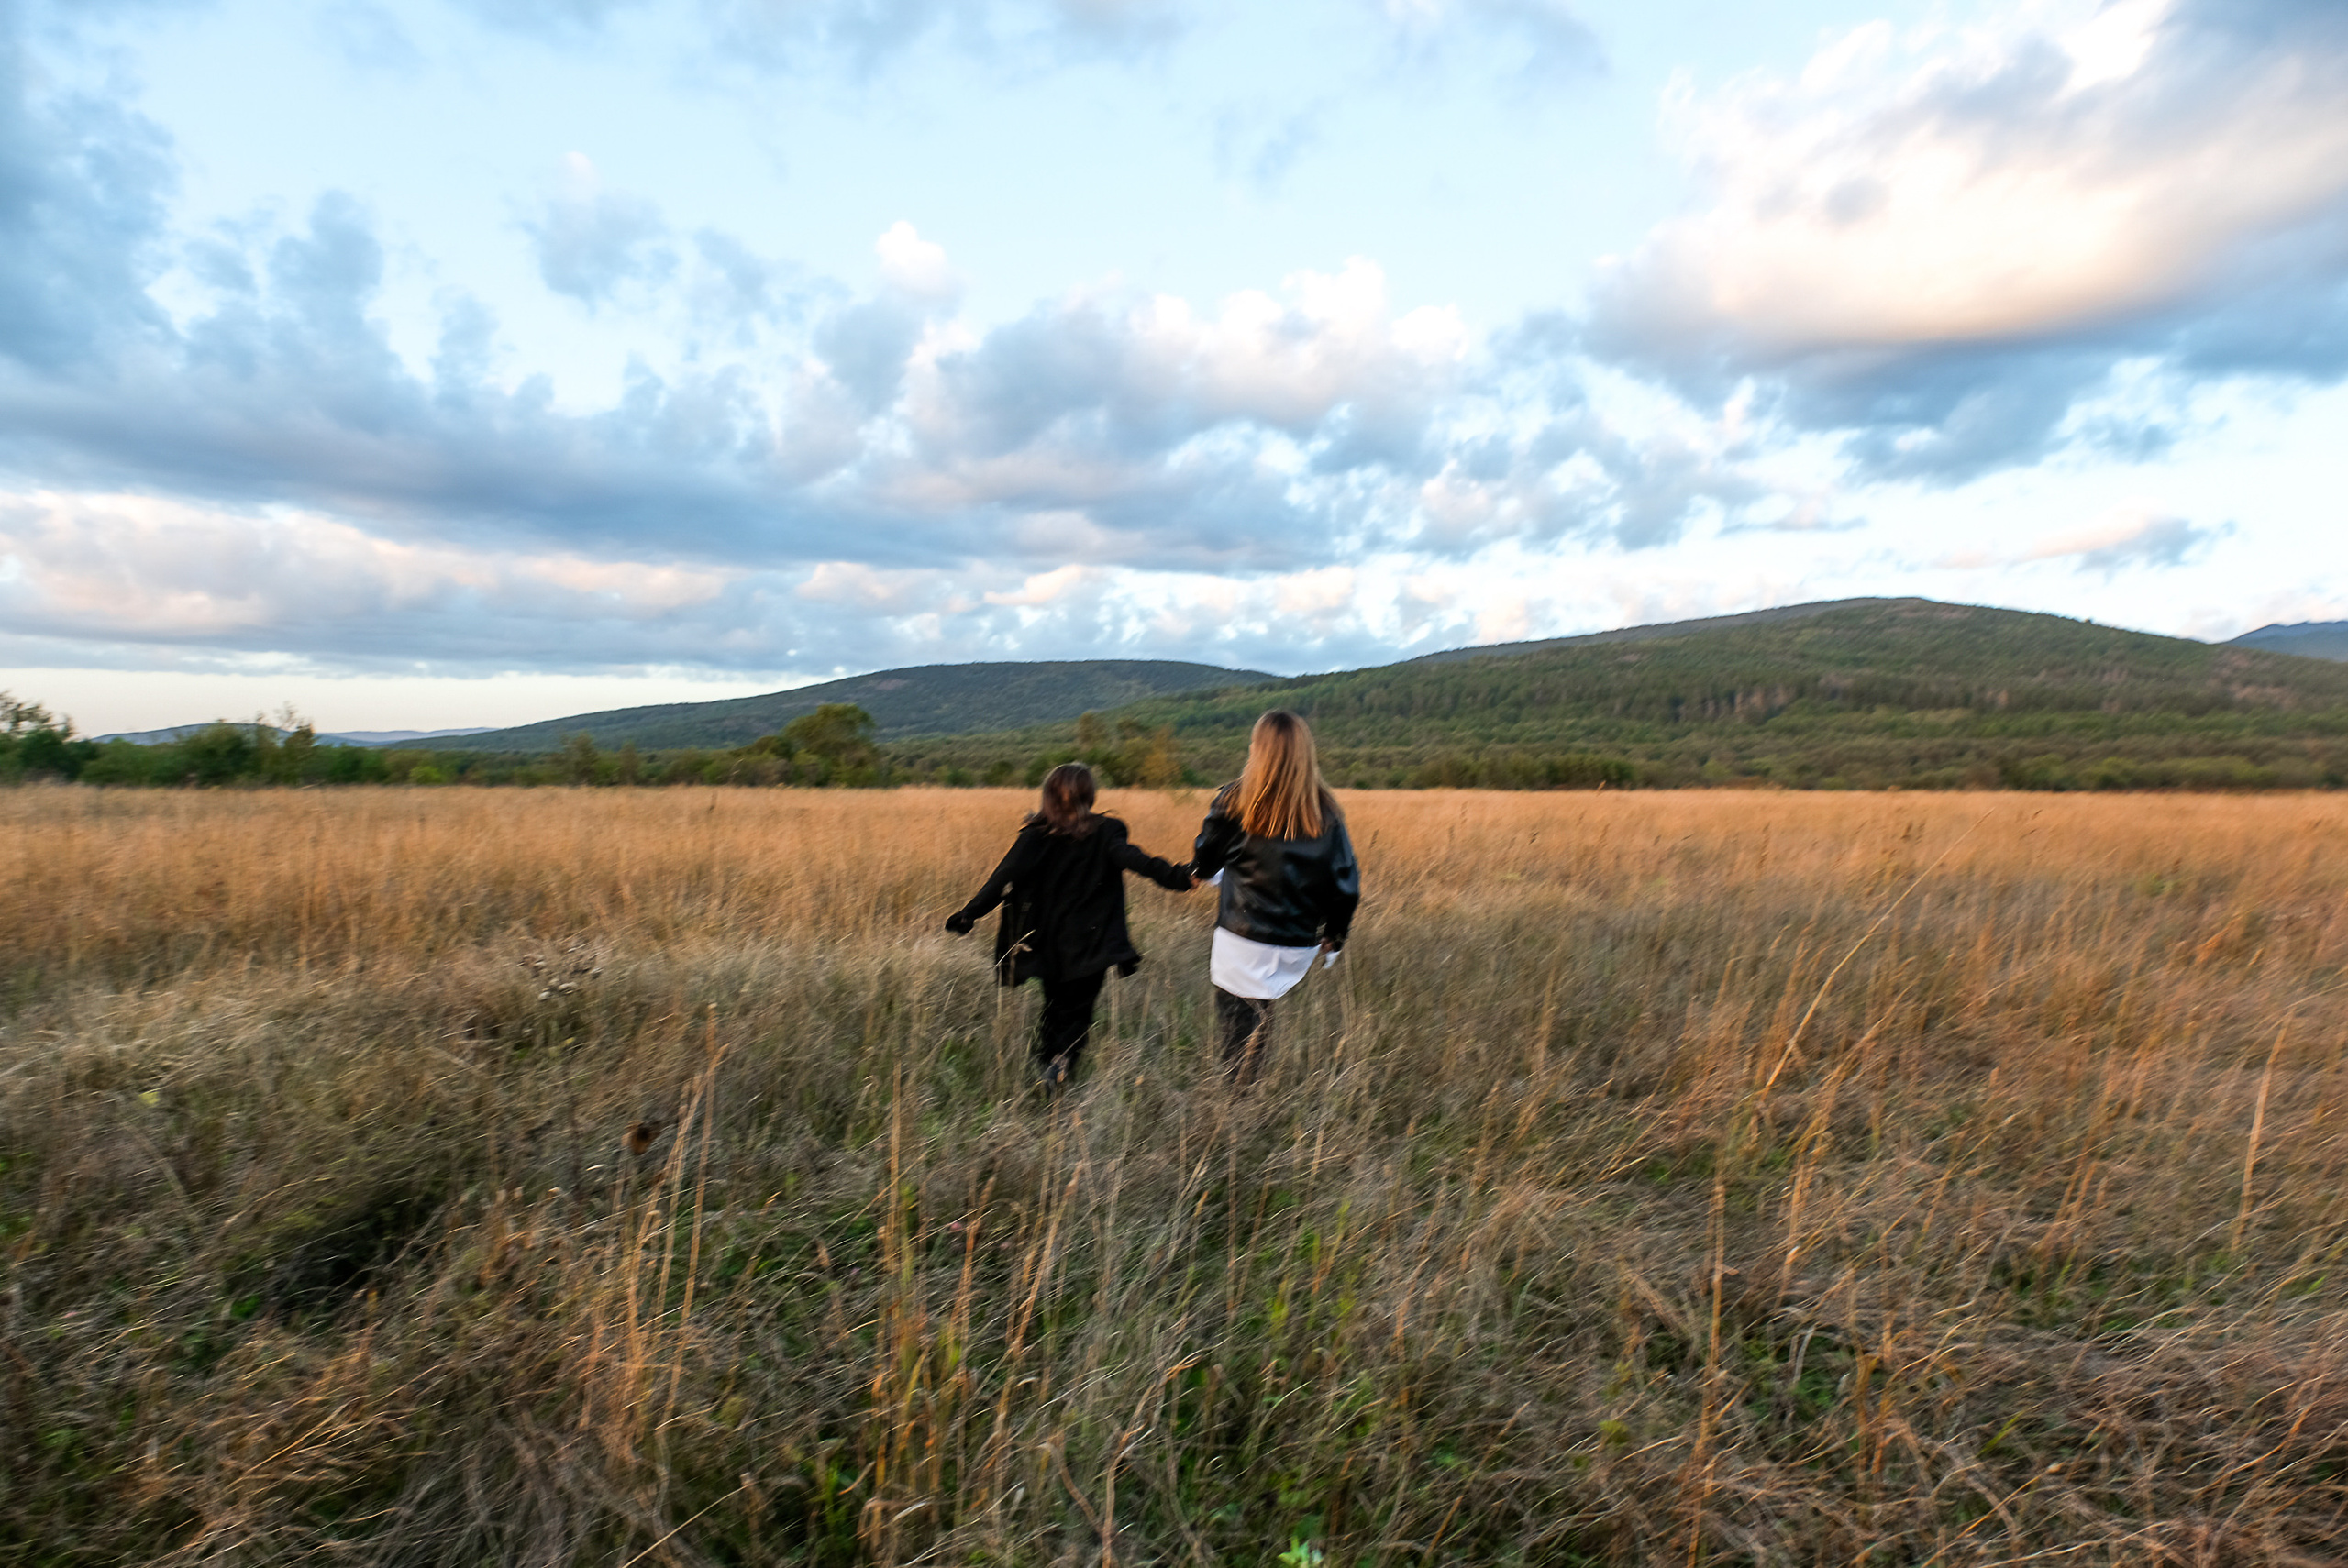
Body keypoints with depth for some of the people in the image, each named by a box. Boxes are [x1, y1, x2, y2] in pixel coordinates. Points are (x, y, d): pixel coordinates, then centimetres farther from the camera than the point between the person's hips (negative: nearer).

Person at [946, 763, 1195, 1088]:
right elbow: (1133, 859, -22)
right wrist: (1179, 878, -27)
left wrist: (969, 914, -2)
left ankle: (1045, 1067, 21)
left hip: (1049, 945, 2)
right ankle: (1061, 1068, -13)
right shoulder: (1105, 832, -6)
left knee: (1054, 1008, 20)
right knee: (1077, 1012, 6)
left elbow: (1005, 878, -7)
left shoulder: (1035, 836, -2)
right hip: (1090, 946, -2)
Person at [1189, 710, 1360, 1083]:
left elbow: (1204, 865, 4)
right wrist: (1334, 937, 17)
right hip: (1300, 948, 3)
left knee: (1237, 1039, 8)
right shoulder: (1326, 811, -2)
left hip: (1245, 944, -3)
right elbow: (1346, 882, 4)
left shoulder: (1234, 803, -10)